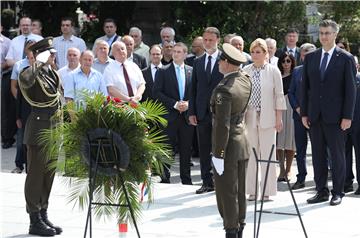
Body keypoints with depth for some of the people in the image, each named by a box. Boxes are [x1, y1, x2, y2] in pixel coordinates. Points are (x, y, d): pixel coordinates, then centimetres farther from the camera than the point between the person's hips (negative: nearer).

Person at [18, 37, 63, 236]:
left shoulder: (52, 73, 12)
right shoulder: (33, 73, -13)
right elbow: (25, 79, -39)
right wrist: (39, 63, -29)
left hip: (53, 128, 8)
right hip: (39, 128, -8)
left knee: (49, 174, 13)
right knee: (36, 174, -2)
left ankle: (43, 216, 23)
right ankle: (35, 221, 3)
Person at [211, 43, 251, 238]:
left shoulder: (223, 89, -22)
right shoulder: (245, 80, 2)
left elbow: (222, 125, -23)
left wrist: (218, 154, -19)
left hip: (228, 144, -8)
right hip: (242, 142, 8)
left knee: (227, 193, 0)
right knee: (239, 191, 15)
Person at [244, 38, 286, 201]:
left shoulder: (273, 71, 0)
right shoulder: (245, 71, 5)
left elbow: (279, 96, 1)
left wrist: (279, 118, -2)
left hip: (267, 118, -2)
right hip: (249, 117, 2)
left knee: (267, 154, -1)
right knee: (250, 154, 4)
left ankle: (267, 191, 6)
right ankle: (252, 191, 11)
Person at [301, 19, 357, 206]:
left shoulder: (345, 59, -2)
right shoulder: (310, 58, 9)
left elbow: (350, 89, -4)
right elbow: (305, 87, 11)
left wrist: (347, 116, -9)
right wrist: (304, 113, 5)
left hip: (335, 116, -4)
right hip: (315, 116, 4)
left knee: (337, 155, 3)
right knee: (318, 155, 7)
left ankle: (337, 192, 11)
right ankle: (321, 191, 15)